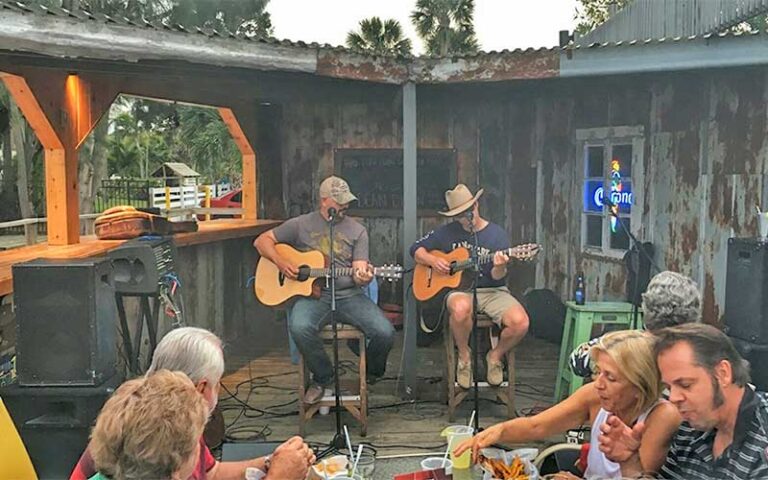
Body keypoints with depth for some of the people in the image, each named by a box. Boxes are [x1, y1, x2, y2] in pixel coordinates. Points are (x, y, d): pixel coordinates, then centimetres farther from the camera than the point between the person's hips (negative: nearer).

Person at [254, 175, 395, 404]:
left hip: (349, 295, 2)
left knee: (385, 332, -20)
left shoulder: (357, 231, 12)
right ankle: (323, 377, -5)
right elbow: (262, 241, 11)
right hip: (312, 295, -1)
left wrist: (363, 277, -21)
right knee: (300, 327, -34)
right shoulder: (301, 225, 9)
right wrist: (280, 262, -7)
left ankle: (372, 374, 15)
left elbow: (359, 270, 4)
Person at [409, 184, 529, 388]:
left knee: (520, 322, -28)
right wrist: (433, 261, -6)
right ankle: (464, 355, -8)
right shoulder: (448, 232, 5)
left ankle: (495, 356, 6)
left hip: (492, 291, 1)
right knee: (461, 308, -39)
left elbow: (497, 278, -3)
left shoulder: (497, 234, 1)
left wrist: (500, 267, -27)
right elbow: (416, 249, 14)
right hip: (459, 290, 0)